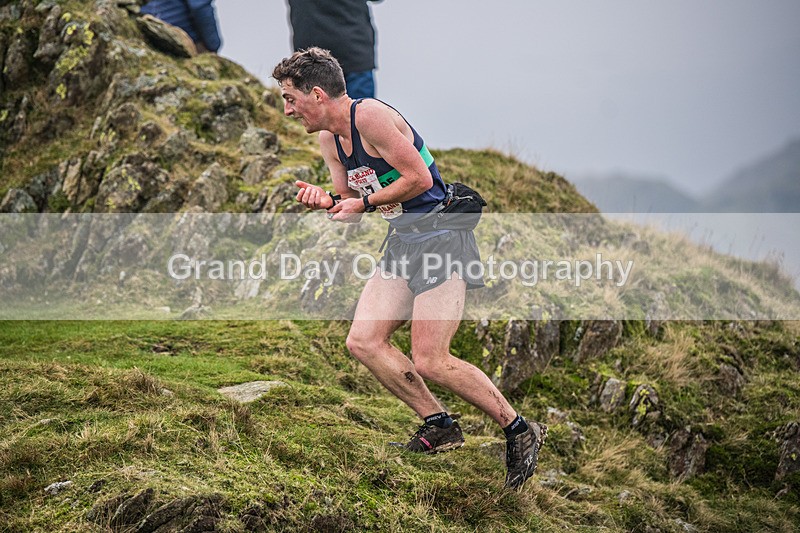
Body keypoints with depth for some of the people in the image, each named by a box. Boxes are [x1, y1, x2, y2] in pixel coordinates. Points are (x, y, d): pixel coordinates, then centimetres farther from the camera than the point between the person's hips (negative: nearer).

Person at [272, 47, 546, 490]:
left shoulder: (370, 116, -17)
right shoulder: (328, 139, 10)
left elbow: (419, 178, -20)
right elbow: (353, 206, 16)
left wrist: (365, 203, -13)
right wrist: (326, 200, -5)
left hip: (441, 237, -9)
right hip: (403, 242, 9)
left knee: (430, 362, -14)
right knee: (363, 342, 0)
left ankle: (520, 431, 1)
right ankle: (438, 426, 12)